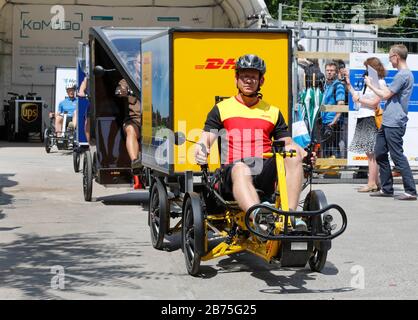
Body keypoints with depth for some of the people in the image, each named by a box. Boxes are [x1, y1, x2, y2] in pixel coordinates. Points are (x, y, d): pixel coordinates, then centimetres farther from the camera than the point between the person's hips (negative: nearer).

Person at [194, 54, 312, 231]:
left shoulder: (272, 112, 25)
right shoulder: (222, 108, 20)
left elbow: (287, 143, 18)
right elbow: (207, 138, 9)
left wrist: (304, 153, -4)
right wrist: (200, 147, -15)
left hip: (265, 172, 2)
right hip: (233, 170, -2)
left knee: (293, 152, -27)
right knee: (241, 169, -39)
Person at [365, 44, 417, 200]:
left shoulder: (403, 75, -15)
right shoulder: (404, 74, 17)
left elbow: (386, 95, -14)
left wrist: (370, 85, -1)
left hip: (394, 124, -10)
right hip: (387, 123, 10)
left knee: (397, 156, -9)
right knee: (380, 153, 13)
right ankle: (386, 189, 19)